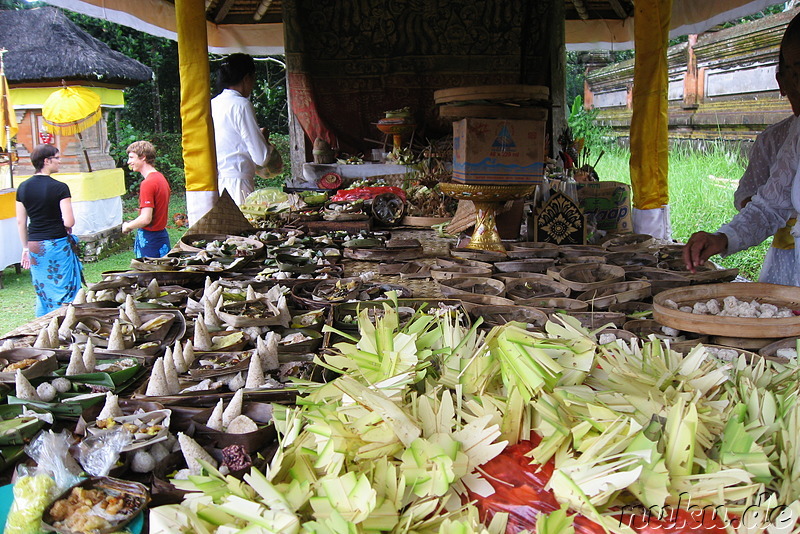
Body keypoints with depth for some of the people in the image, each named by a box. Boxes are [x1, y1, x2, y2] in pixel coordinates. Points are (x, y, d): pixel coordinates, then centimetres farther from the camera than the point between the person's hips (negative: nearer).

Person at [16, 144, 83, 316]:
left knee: (42, 294, 16)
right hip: (58, 245, -6)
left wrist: (26, 247, 17)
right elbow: (69, 221, -17)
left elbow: (21, 222, 8)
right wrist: (68, 230, 5)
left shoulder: (23, 187, 4)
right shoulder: (60, 187, -12)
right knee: (64, 292, 4)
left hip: (34, 246, 6)